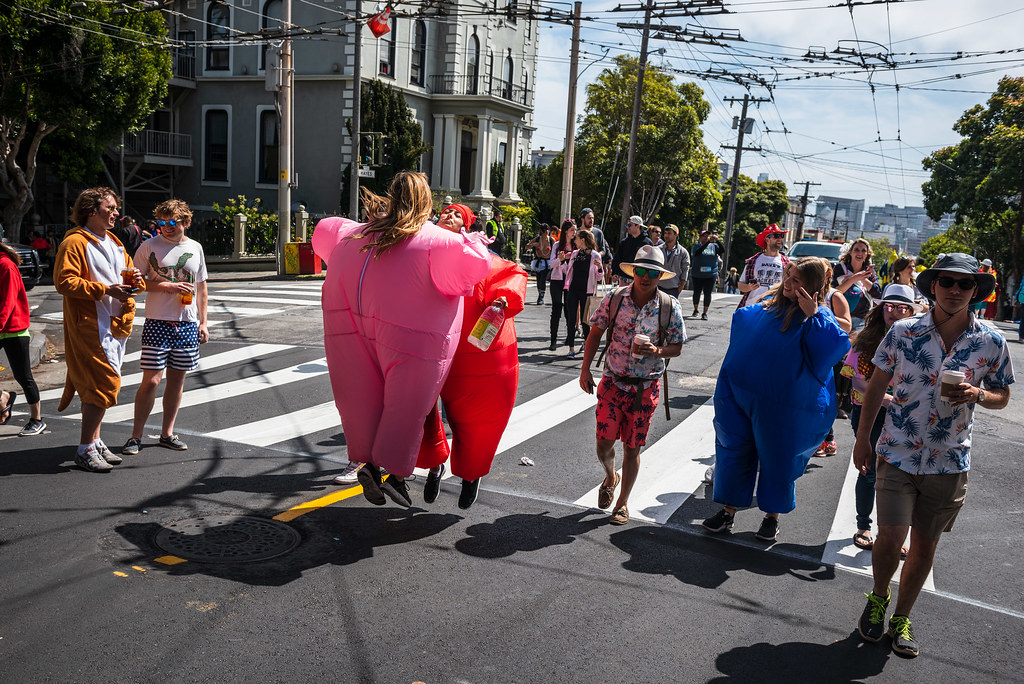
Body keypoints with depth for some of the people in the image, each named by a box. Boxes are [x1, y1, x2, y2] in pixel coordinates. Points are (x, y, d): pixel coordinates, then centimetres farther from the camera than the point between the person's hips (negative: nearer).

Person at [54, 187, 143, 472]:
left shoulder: (114, 242, 18)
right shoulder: (74, 242, -9)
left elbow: (129, 275, 25)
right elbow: (64, 282, -17)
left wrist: (135, 280, 0)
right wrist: (106, 290, -22)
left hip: (115, 325, 9)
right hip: (89, 324, -9)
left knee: (98, 385, 14)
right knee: (105, 383, -11)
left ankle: (95, 442, 22)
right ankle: (85, 449, -2)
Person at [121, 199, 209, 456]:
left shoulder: (195, 248, 11)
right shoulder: (149, 246, -1)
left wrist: (203, 322, 13)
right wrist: (169, 286, -15)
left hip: (187, 324, 4)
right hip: (157, 322, -4)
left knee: (177, 379, 9)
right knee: (151, 380, -7)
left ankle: (167, 433, 19)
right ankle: (136, 436, 5)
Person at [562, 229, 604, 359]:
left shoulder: (595, 255, -4)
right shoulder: (574, 253, 9)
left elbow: (599, 278, -3)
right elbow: (567, 271, 19)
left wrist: (600, 268, -21)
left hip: (586, 292, -4)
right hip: (573, 290, 4)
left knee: (584, 321, 1)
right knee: (571, 320, 0)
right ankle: (571, 348, 5)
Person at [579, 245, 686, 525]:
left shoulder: (670, 307, -6)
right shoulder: (614, 298, -5)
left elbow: (677, 347, 2)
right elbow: (595, 334, 4)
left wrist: (657, 351, -19)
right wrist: (586, 369, -3)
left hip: (645, 387, 0)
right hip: (613, 381, 1)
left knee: (632, 447, 8)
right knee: (604, 443, -2)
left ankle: (623, 502, 28)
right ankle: (610, 477, 34)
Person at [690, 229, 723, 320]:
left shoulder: (714, 246, 8)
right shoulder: (696, 246, 1)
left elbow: (722, 251, -8)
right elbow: (698, 252, -21)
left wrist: (717, 240, -21)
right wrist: (708, 242, -30)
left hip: (711, 275, 1)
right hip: (697, 275, -1)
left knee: (707, 293, -1)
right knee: (697, 292, 8)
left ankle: (705, 313, 6)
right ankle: (695, 310, 27)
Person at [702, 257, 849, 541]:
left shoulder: (819, 316, -10)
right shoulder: (769, 302, 4)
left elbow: (835, 347, -27)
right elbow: (742, 319, 22)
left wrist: (812, 315, -31)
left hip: (781, 406, -5)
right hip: (740, 395, 5)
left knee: (778, 459, 10)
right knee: (735, 451, 11)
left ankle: (772, 516, 30)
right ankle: (728, 510, 25)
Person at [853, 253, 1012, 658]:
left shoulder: (991, 343, -3)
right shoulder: (903, 332, -6)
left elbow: (1002, 396, 9)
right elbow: (877, 385, 4)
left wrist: (978, 395, -15)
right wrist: (863, 437, 5)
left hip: (949, 462, 1)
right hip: (897, 455, -1)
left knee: (925, 547, 11)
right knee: (890, 538, -7)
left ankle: (901, 618, 32)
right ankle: (878, 598, 24)